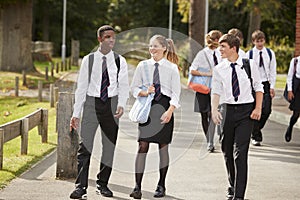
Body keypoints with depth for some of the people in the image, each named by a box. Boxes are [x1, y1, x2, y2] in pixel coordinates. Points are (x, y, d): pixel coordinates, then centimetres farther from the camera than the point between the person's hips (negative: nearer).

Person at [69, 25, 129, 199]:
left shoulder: (120, 61, 4)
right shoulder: (89, 60, 3)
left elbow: (123, 85, 1)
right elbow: (81, 87, 5)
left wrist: (121, 105, -17)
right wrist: (76, 113, 1)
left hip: (111, 103, 2)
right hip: (92, 103, -1)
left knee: (109, 146, 7)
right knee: (85, 146, -10)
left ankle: (102, 184, 19)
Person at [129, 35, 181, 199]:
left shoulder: (172, 68, 2)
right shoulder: (143, 66, 7)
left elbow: (176, 93, -1)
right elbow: (134, 87, 11)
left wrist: (169, 111, -12)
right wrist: (144, 93, -10)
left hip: (165, 106, -1)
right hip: (147, 107, 1)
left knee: (163, 147, 5)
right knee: (142, 146, -8)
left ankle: (161, 186, 15)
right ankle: (137, 187, -9)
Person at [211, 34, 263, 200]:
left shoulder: (250, 65, -2)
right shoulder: (219, 69, 2)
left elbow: (258, 87, 6)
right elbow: (216, 91, 4)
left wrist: (258, 108, -3)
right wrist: (214, 110, -12)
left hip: (246, 111, -3)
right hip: (228, 110, 3)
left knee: (240, 152, -10)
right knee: (227, 151, 11)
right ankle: (233, 186, 34)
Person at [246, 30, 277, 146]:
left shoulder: (270, 53, 5)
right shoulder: (249, 54, -2)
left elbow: (272, 71, 7)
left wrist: (272, 86, 1)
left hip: (266, 84, 2)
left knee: (267, 110, -6)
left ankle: (256, 129, 20)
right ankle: (256, 137, 5)